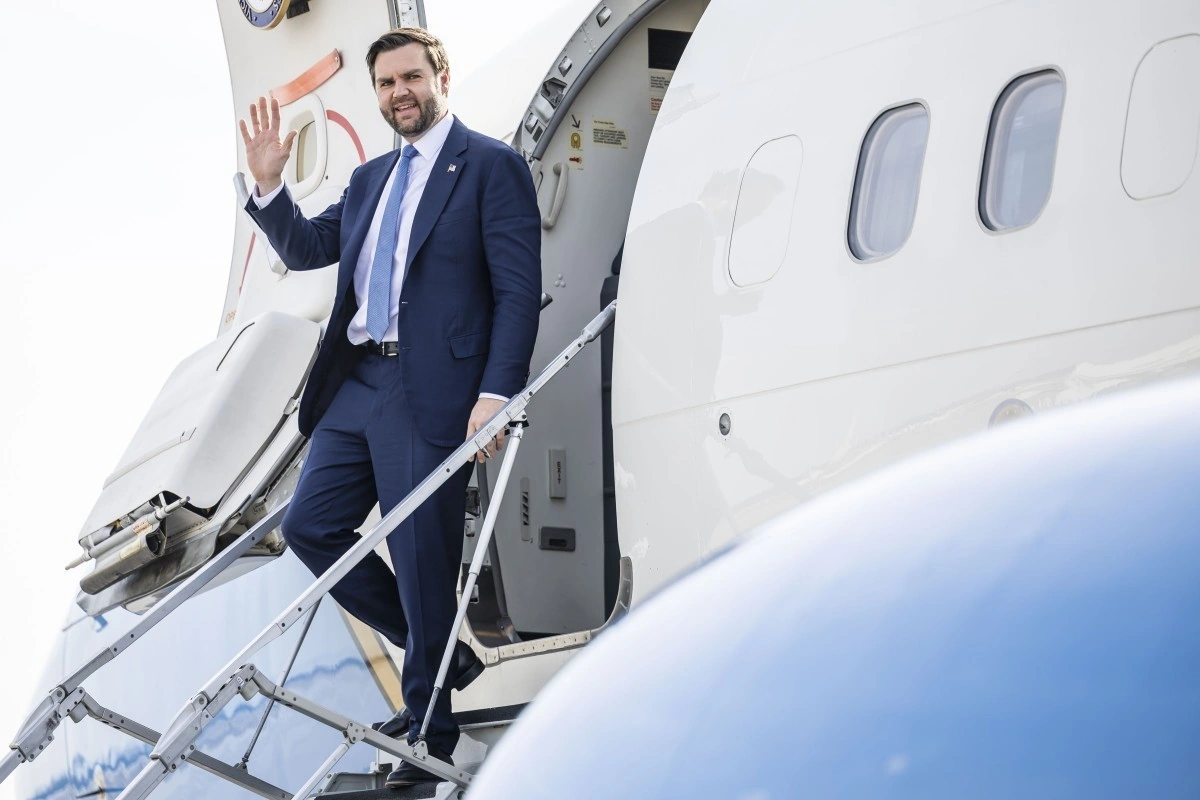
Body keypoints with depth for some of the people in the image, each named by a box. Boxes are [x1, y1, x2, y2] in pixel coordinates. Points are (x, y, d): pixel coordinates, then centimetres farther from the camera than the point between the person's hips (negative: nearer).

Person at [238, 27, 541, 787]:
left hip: (432, 394, -8)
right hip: (357, 384, 8)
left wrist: (496, 392, -17)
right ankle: (443, 656, 20)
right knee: (310, 526, 6)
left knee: (422, 561, -4)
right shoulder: (371, 179, 19)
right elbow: (306, 248, 23)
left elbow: (519, 290, -9)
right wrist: (268, 185, 6)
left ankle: (429, 737, 9)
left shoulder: (491, 166, -3)